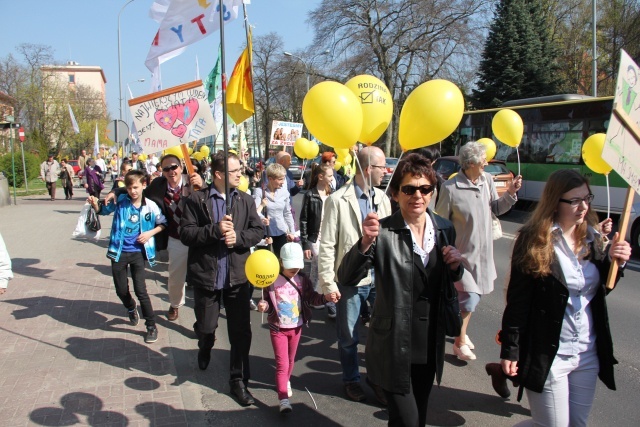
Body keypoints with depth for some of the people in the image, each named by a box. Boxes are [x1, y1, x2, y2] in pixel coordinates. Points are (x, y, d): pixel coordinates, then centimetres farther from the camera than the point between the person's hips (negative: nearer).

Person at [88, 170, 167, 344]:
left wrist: (150, 233, -10)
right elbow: (104, 210, 10)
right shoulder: (120, 201, -6)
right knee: (121, 290, 11)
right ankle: (132, 309, 46)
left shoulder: (150, 206, -8)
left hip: (137, 253, -2)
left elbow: (163, 223, 6)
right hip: (119, 252, 2)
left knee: (140, 290, -5)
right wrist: (95, 204, -11)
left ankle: (151, 326, 11)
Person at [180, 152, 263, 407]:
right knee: (206, 327, 14)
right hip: (206, 276, -2)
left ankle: (238, 380, 21)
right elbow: (186, 234, -11)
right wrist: (215, 230, -22)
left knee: (241, 332, 4)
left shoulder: (246, 200, 5)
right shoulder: (196, 200, -5)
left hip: (237, 276, 2)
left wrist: (238, 236, -17)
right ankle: (205, 347, 51)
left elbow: (258, 231, 1)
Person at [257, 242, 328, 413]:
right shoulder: (272, 281, -14)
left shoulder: (303, 280, -4)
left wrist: (325, 297, -18)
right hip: (278, 328, -3)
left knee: (290, 360, 20)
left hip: (296, 327, 4)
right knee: (282, 363, -5)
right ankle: (284, 398, -4)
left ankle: (285, 381, 46)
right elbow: (269, 304, -7)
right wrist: (264, 306, -29)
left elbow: (312, 298, -1)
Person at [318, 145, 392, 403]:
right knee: (348, 337, 13)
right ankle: (351, 380, 35)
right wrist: (328, 283, -11)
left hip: (380, 278, 4)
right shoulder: (338, 200, -10)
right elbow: (327, 245, -9)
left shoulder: (383, 199, 5)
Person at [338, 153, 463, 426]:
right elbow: (346, 278, -23)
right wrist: (365, 242, -40)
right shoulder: (383, 232, -16)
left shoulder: (445, 229, 0)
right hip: (394, 349, -5)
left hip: (430, 347, 5)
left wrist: (456, 266, -10)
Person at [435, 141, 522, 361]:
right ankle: (460, 343, 17)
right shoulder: (450, 188, -19)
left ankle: (461, 332, 42)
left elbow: (496, 209, 9)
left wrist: (510, 193, -8)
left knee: (475, 295, 19)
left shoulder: (488, 180, -1)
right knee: (469, 298, -6)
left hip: (483, 252, 7)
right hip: (463, 254, -6)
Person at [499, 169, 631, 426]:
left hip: (588, 353, 6)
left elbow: (600, 289, 15)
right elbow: (517, 299, -14)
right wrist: (510, 350, -13)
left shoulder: (592, 238, 5)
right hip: (547, 354, -6)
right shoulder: (534, 240, -14)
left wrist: (614, 261, -4)